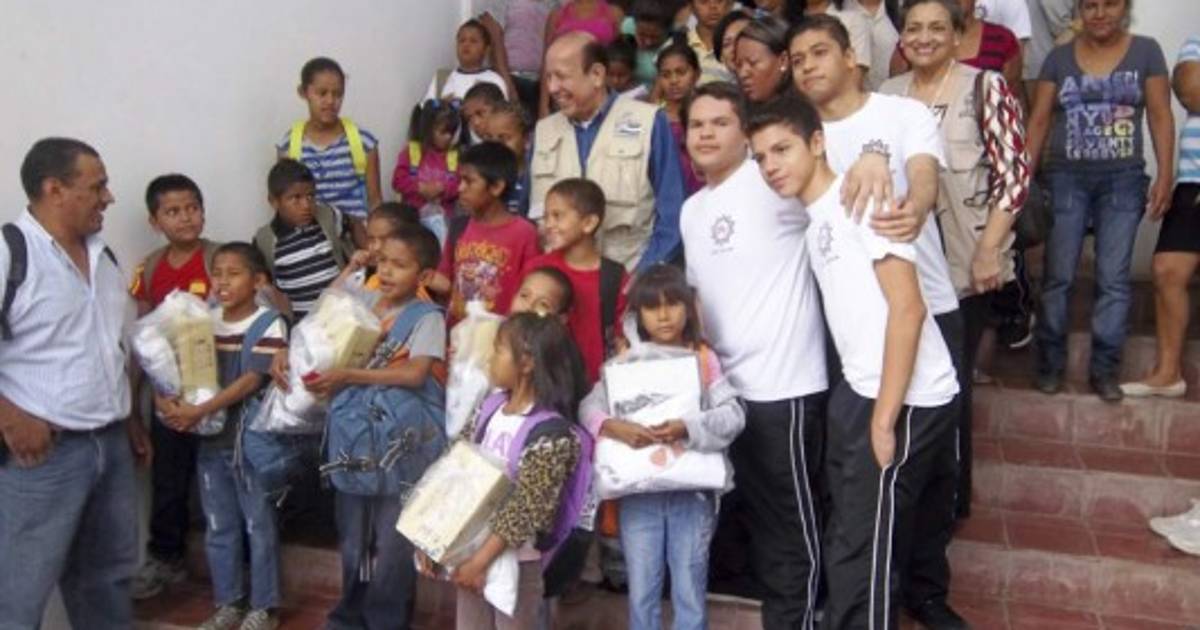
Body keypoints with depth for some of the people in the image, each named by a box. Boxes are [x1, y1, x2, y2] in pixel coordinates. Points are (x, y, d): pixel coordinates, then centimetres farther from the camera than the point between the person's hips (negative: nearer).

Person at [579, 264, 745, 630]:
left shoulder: (704, 358, 0)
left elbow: (733, 415, -10)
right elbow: (588, 406, -6)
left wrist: (688, 428, -26)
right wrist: (614, 427, -26)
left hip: (692, 491, -1)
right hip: (638, 493, 1)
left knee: (690, 593, 9)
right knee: (641, 594, 11)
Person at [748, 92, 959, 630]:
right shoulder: (813, 220, 14)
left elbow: (907, 308, -18)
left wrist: (885, 418, -20)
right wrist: (863, 405, 8)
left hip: (906, 401, -9)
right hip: (858, 394, 9)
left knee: (862, 552, -3)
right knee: (847, 545, 17)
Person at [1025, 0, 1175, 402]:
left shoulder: (1146, 52, 4)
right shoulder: (1060, 57, 6)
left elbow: (1160, 116, 3)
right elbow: (1040, 120, 5)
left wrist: (1165, 175, -5)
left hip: (1124, 180, 0)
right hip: (1065, 178, 0)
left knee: (1114, 278, 0)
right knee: (1058, 275, 1)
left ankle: (1104, 369, 7)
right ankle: (1051, 363, 11)